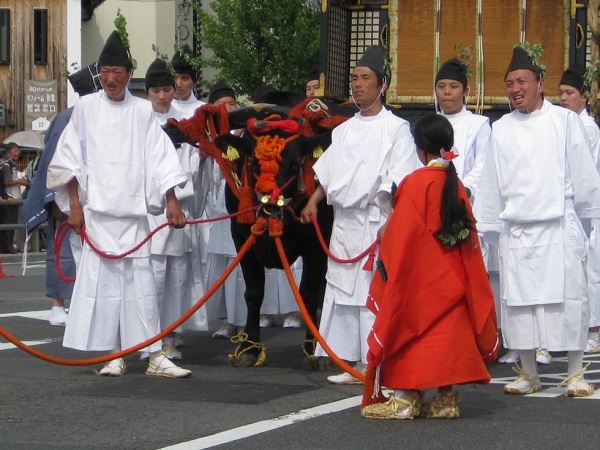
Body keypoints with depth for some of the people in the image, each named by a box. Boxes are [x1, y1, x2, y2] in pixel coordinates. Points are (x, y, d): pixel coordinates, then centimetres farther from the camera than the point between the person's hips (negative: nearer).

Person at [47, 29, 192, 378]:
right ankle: (114, 356, 2)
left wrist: (172, 202, -1)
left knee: (141, 281, -1)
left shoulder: (143, 111, 5)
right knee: (102, 279, -4)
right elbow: (69, 159, 4)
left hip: (133, 211, 1)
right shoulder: (87, 107, 3)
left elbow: (161, 158, 5)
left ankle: (156, 355, 1)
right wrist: (74, 204, -2)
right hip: (97, 209, -1)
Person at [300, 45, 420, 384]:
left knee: (375, 292, -9)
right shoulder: (345, 130, 17)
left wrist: (391, 224, -20)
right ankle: (356, 364, 15)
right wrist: (313, 202, 12)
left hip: (375, 222, -7)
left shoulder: (396, 128, -5)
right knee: (342, 290, 7)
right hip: (343, 221, 7)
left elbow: (399, 182, -12)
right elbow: (329, 172, 23)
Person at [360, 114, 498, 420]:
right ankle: (445, 398, 10)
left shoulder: (415, 183, -15)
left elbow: (400, 236, -13)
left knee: (409, 333, 3)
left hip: (418, 279, -5)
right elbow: (468, 237, 8)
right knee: (447, 330, 9)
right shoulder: (457, 184, 3)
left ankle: (406, 399, 4)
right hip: (451, 280, 6)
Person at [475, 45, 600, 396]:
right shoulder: (502, 129, 11)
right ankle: (528, 374, 13)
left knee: (568, 298, -3)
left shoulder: (565, 120, 3)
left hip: (559, 226, -3)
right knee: (519, 301, 4)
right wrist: (486, 224, 13)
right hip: (515, 230, 3)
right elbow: (491, 183, 13)